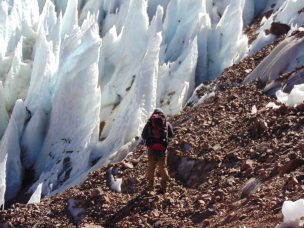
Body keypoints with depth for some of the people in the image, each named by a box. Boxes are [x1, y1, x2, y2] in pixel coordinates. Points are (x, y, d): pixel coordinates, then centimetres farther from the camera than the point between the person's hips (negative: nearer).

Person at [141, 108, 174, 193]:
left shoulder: (149, 123, 1)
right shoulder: (167, 123, 2)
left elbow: (143, 136, 7)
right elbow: (171, 135, 15)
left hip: (151, 149, 0)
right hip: (162, 150, 0)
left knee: (151, 168, 17)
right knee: (163, 168, 15)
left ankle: (150, 186, 24)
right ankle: (164, 187, 17)